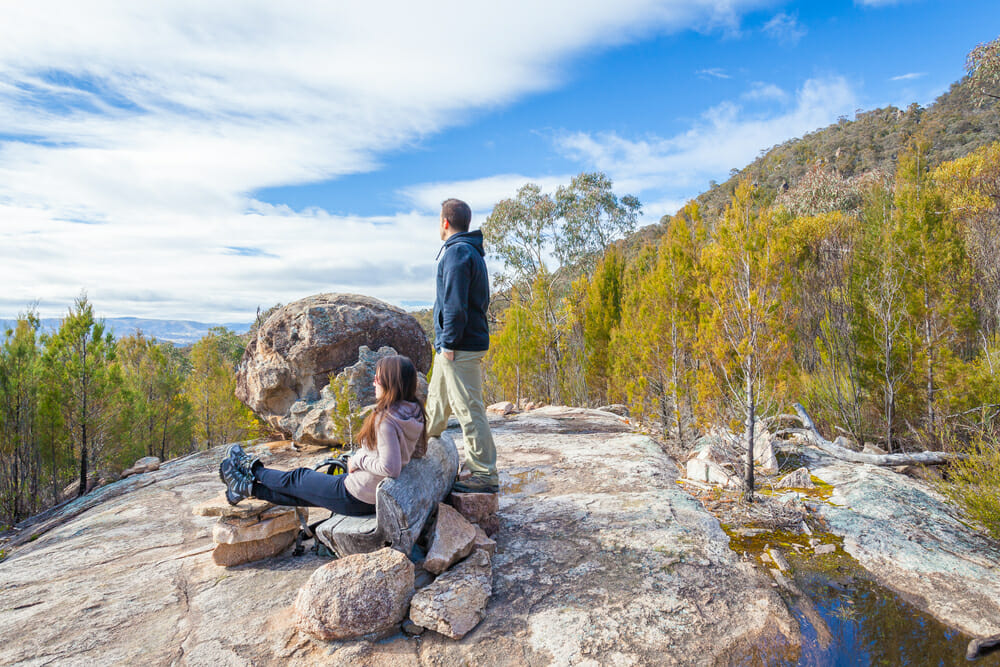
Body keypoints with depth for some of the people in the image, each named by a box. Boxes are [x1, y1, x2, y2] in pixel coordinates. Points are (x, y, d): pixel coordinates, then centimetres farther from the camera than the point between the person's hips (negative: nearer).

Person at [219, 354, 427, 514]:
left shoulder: (385, 421, -30)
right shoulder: (414, 413, -4)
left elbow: (390, 468, -36)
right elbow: (420, 451, 7)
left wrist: (358, 460, -18)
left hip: (356, 498, -7)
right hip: (375, 497, 7)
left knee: (298, 478, 18)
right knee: (300, 492, 23)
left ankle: (252, 467, 41)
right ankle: (250, 488, 41)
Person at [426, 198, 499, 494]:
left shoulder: (457, 252, -14)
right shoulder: (472, 251, 17)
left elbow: (455, 304, -21)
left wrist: (449, 343, -16)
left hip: (459, 347, -11)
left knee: (469, 409, -6)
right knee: (437, 400, 21)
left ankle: (486, 475, 1)